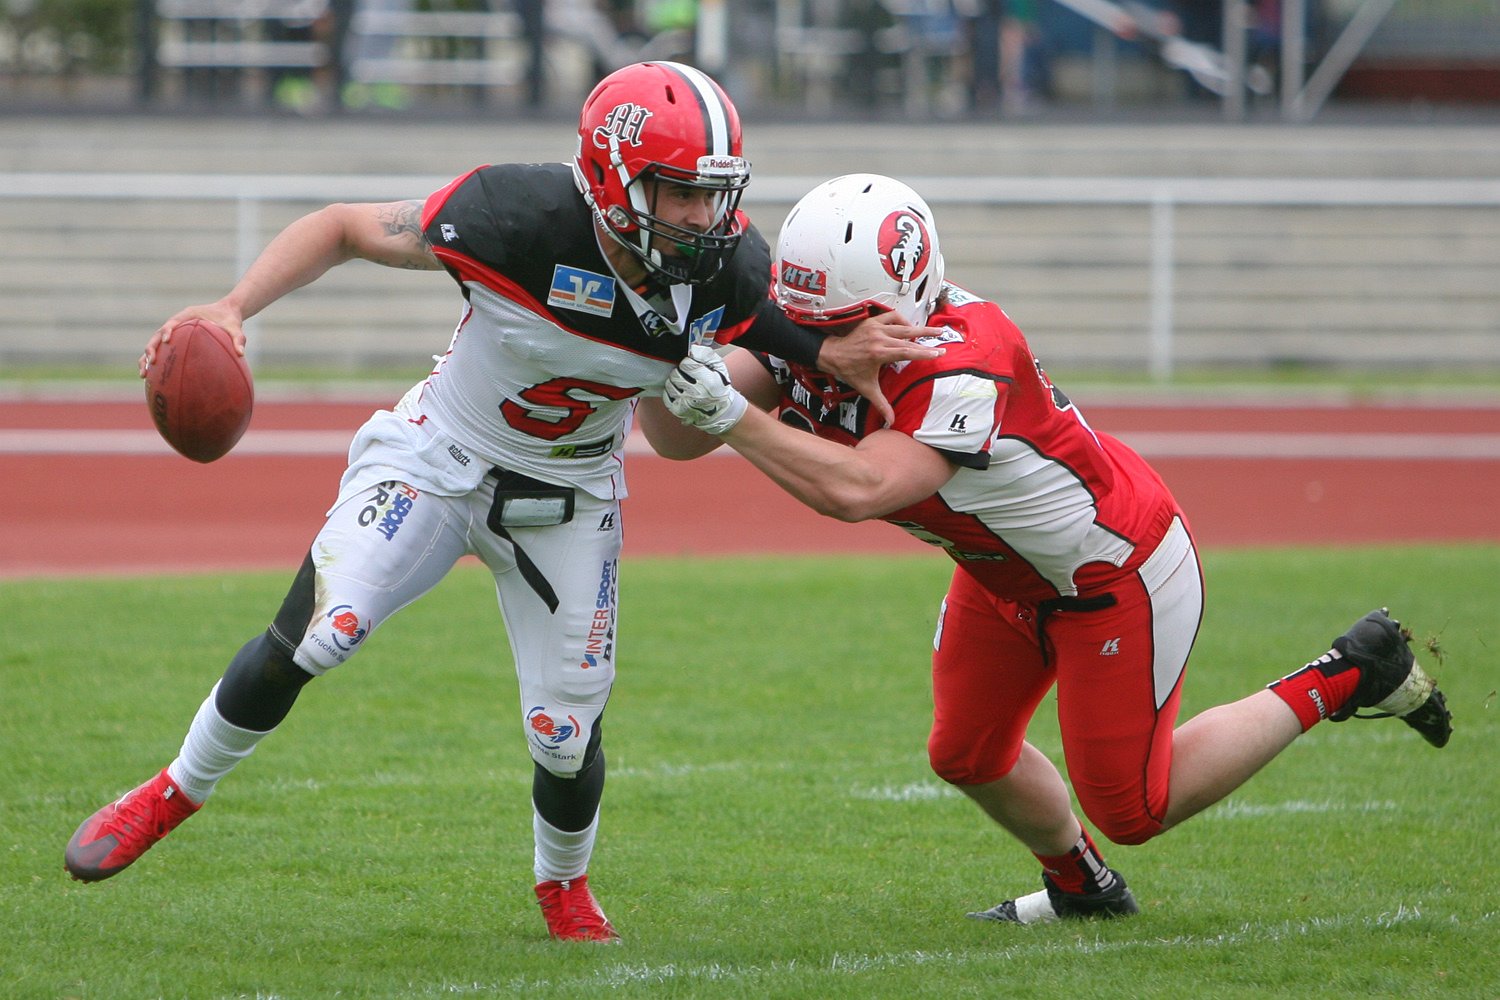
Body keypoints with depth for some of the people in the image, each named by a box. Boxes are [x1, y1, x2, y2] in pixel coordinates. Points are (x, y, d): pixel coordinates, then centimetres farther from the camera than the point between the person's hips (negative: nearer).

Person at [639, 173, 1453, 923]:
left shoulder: (961, 370, -41)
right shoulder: (811, 338, -16)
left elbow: (857, 489, -53)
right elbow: (679, 439, -17)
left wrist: (733, 417, -54)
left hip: (1114, 574, -8)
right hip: (1010, 575, 8)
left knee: (1130, 810, 3)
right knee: (967, 758, 17)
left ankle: (1343, 679, 15)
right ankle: (1081, 888, 46)